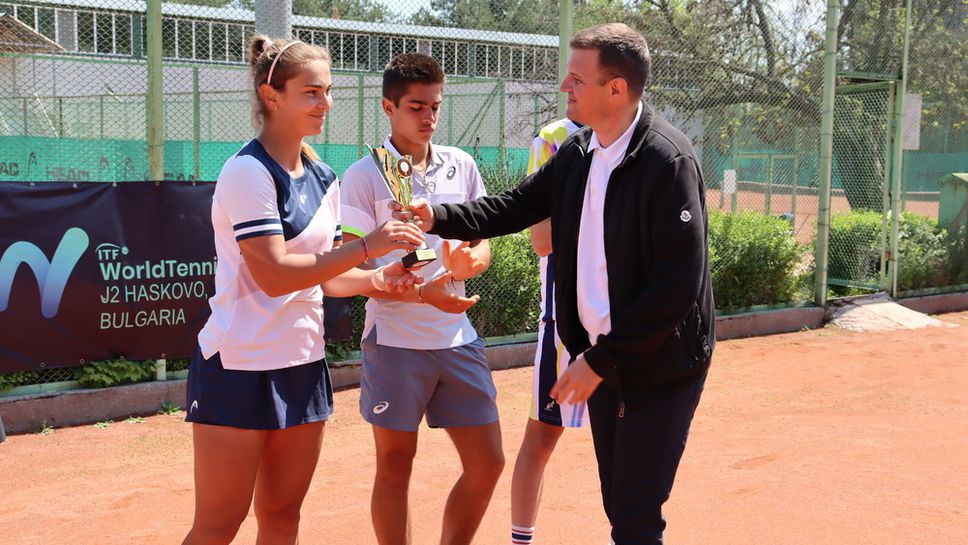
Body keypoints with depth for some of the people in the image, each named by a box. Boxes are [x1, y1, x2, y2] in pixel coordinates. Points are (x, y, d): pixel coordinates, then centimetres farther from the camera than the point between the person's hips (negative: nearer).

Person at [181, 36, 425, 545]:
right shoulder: (248, 172, -14)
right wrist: (367, 246, -22)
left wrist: (379, 279, -3)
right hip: (240, 365, -7)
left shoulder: (324, 178, 10)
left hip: (302, 364, 8)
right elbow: (274, 274, -22)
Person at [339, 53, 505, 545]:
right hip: (395, 340, -4)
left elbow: (483, 242, 13)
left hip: (457, 338, 5)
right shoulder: (364, 176, -7)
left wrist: (470, 260, -12)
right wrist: (422, 292, -23)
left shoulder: (461, 166, 7)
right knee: (395, 465, 6)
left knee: (487, 462, 6)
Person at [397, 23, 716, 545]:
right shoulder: (579, 151, 4)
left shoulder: (667, 160, -20)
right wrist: (438, 218, -4)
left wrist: (601, 359, -20)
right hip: (601, 354, 7)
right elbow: (514, 207, 13)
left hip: (658, 364, -7)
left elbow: (677, 286, -23)